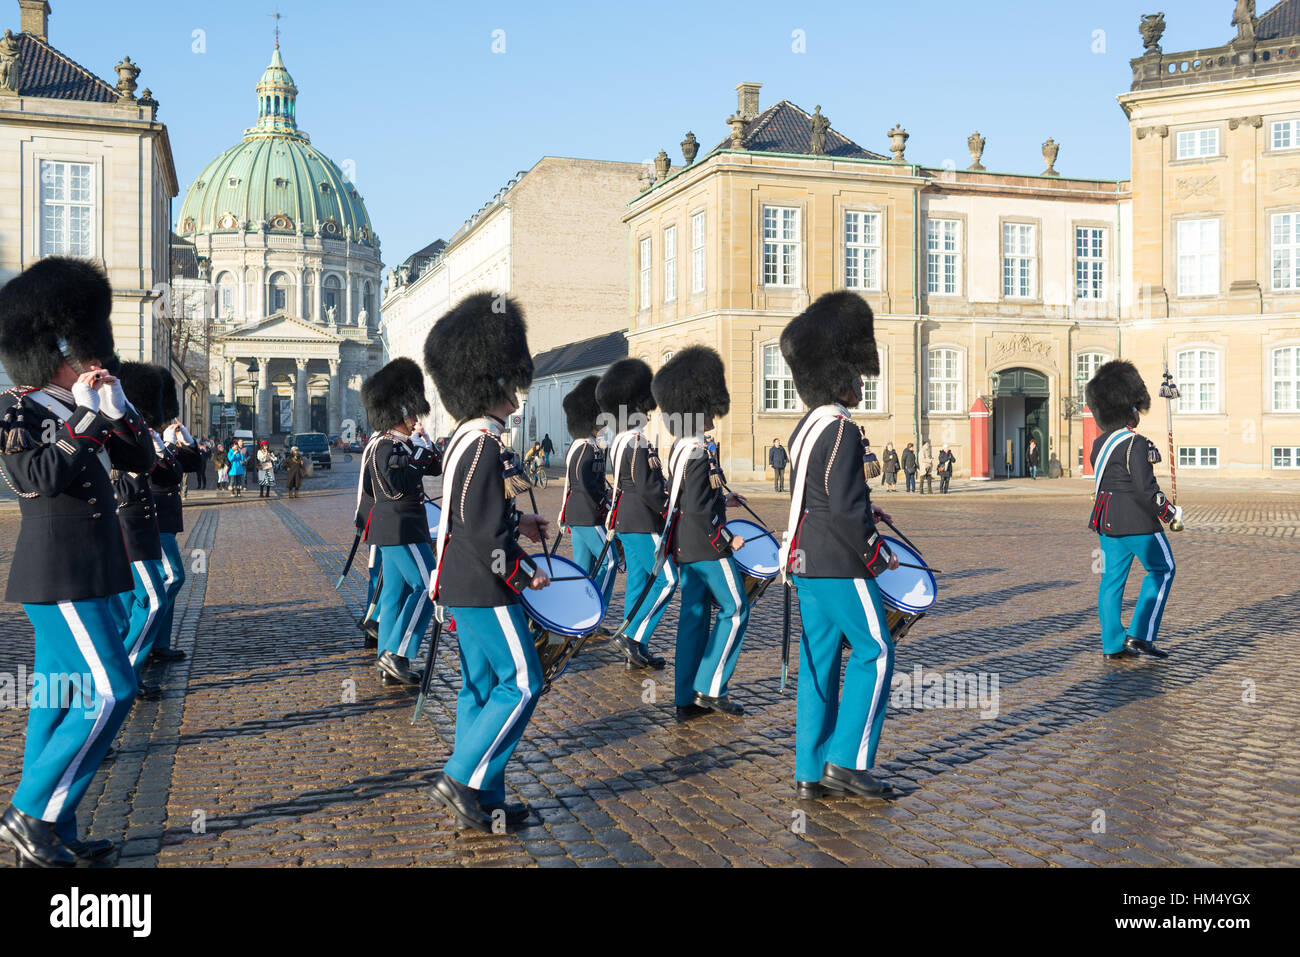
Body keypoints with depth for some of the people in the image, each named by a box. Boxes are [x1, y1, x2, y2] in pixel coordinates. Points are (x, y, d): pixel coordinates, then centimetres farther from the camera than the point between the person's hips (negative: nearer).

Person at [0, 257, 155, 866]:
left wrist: (116, 409, 0)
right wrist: (86, 415, -18)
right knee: (110, 689, -13)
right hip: (58, 574, -9)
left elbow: (142, 460, 13)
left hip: (79, 572, 9)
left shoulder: (81, 412, 14)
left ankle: (49, 835, 20)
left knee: (59, 696, 11)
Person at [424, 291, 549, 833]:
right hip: (486, 589, -10)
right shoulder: (484, 446, -21)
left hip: (465, 586, 10)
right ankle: (463, 779, 3)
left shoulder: (468, 438, 11)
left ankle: (481, 801, 21)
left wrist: (518, 521, 18)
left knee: (481, 686, 13)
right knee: (521, 683, -2)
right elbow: (484, 535, -24)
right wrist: (526, 577, -13)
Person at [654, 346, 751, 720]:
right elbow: (698, 508, -24)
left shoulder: (679, 447, 12)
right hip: (707, 546, -10)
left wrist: (722, 499, 22)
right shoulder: (697, 453, -19)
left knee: (694, 614, 11)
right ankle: (710, 688, 1)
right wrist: (727, 540, -15)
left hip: (686, 546, 10)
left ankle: (686, 699, 14)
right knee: (735, 609, 1)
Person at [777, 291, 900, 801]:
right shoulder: (841, 431, -17)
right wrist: (879, 555, -9)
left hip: (807, 560, 9)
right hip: (841, 563, -9)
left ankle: (810, 770, 15)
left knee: (818, 658, 10)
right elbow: (846, 509, -20)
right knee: (874, 652, 2)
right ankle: (847, 760, 2)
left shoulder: (806, 427, 13)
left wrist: (868, 513, 16)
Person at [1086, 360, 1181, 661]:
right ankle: (1140, 635, 4)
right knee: (1162, 570, 9)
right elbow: (1145, 488, -22)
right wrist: (1171, 513, -8)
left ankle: (1112, 644, 13)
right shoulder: (1135, 444, -17)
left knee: (1112, 578, 9)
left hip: (1107, 522, 8)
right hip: (1138, 522, -8)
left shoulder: (1099, 443, 9)